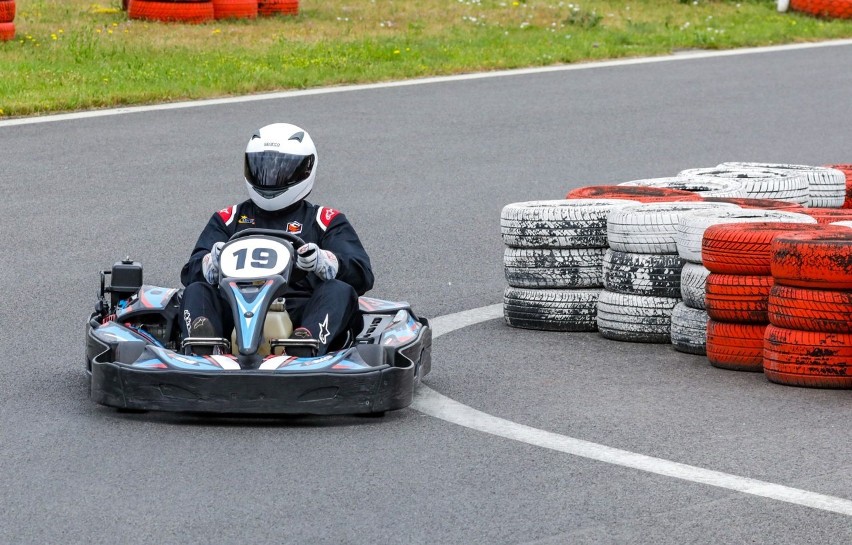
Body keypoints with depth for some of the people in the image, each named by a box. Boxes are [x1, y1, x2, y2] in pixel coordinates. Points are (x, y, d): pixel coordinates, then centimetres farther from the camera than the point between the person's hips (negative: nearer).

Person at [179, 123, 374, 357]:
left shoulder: (325, 222, 21)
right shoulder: (228, 219, 26)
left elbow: (362, 275, 5)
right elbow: (190, 273, 13)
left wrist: (323, 261, -18)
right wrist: (212, 262, -13)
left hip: (300, 315, -1)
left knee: (340, 291, -29)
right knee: (196, 291, -25)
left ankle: (307, 341, -59)